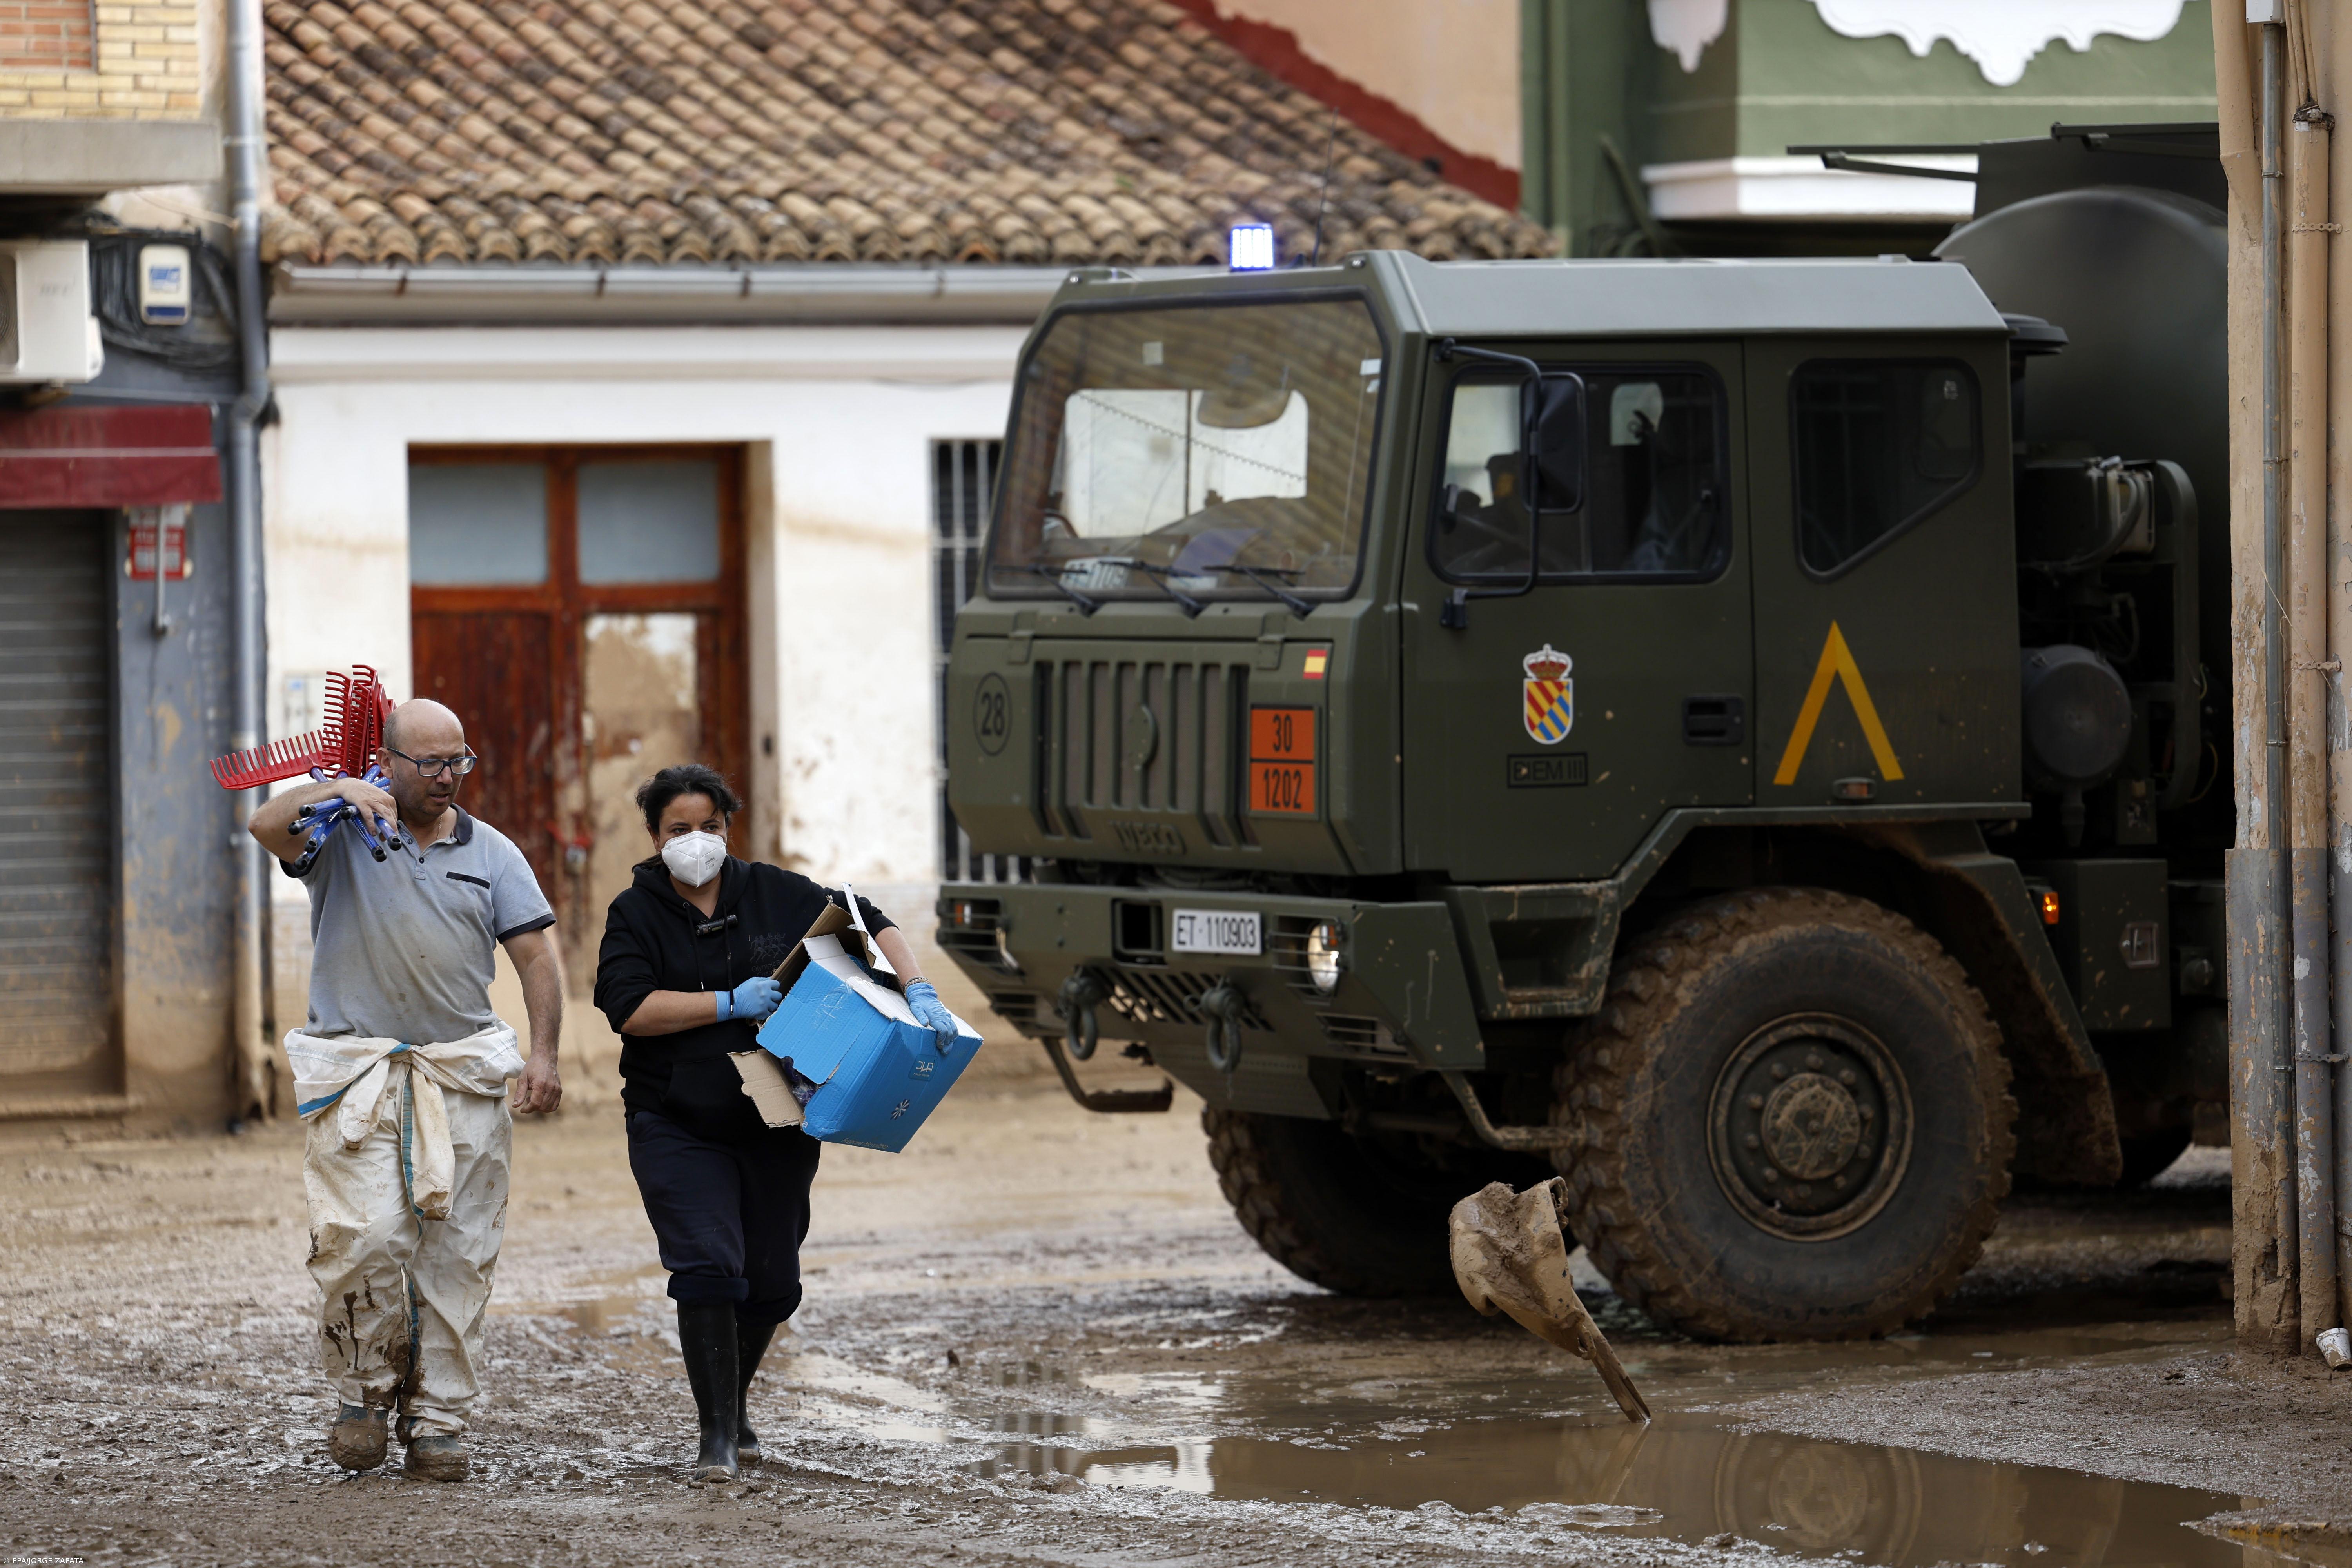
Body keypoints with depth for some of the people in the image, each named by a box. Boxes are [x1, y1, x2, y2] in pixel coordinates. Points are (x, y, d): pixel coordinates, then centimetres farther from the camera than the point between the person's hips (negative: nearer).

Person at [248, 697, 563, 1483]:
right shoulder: (343, 833, 4)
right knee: (367, 1239, -15)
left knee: (456, 1253, 0)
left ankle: (438, 1418, 7)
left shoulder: (490, 853, 11)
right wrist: (339, 793, -33)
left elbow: (536, 953, 10)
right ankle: (365, 1390, 6)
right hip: (358, 1075, -3)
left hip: (464, 1079, 3)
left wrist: (543, 1054, -2)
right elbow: (268, 827, -16)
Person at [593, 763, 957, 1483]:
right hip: (678, 1126, -3)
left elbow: (868, 924, 5)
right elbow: (630, 1009, -14)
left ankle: (733, 1404, 35)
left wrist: (917, 993, -11)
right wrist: (730, 1004, -20)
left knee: (772, 1283, 9)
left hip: (776, 1125, 3)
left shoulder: (772, 894, 3)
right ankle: (717, 1434, -11)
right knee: (708, 1268, -17)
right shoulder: (636, 914, -2)